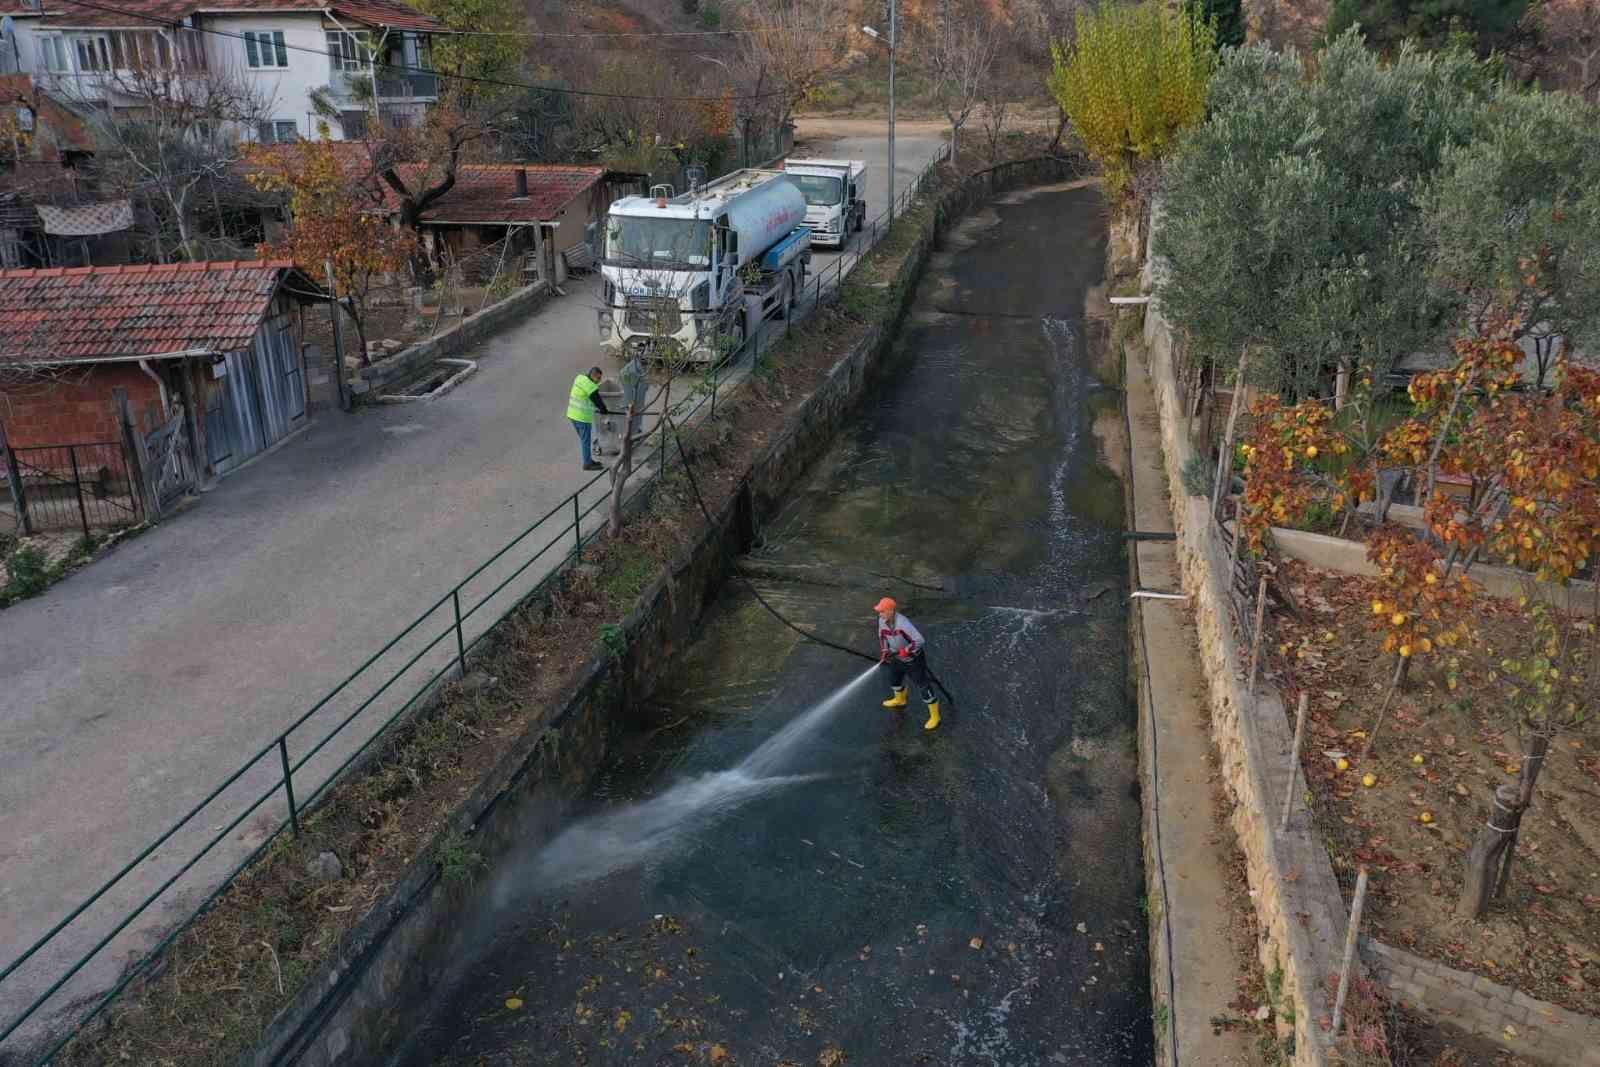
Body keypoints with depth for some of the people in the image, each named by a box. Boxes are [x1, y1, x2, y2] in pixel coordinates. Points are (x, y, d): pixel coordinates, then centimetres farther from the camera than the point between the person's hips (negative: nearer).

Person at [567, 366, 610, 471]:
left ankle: (589, 460, 28)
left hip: (573, 414, 9)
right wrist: (604, 410, 9)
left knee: (583, 439, 18)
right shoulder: (591, 387, -21)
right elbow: (598, 401, -12)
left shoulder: (580, 378, 6)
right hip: (583, 417, -9)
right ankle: (587, 464, 12)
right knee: (586, 440, 3)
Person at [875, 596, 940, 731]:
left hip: (913, 658, -8)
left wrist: (899, 652, -35)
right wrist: (884, 654, -1)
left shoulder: (903, 623, -37)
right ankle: (900, 700, 59)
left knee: (923, 686, 1)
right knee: (894, 679, 28)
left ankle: (934, 716, 17)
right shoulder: (882, 620, -14)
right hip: (897, 657, 8)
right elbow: (882, 636, 7)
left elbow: (919, 641, -39)